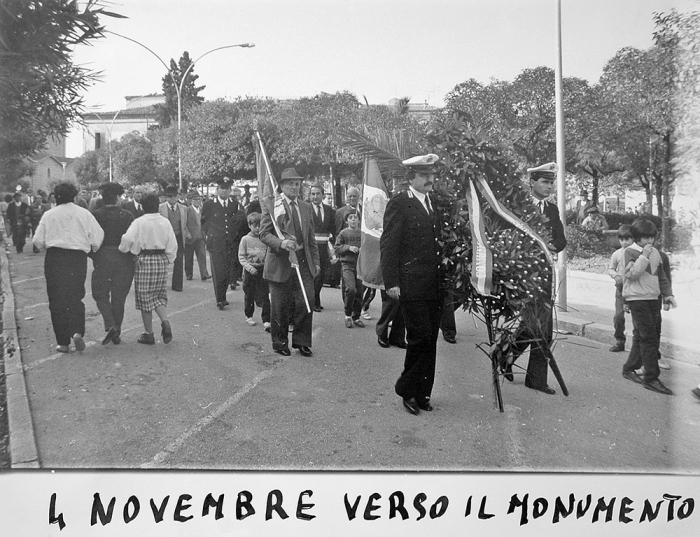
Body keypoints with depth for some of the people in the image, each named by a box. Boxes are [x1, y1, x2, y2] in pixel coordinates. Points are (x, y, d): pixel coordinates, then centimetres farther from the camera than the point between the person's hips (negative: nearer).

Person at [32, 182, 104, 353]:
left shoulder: (48, 215, 2)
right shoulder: (84, 214, 1)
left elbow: (38, 241, 2)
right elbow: (97, 238, -2)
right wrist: (92, 249, 18)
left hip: (54, 259, 0)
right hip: (78, 259, 0)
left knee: (57, 300, 7)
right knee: (75, 297, 11)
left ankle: (63, 342, 7)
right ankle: (77, 331, -13)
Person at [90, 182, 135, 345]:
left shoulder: (95, 215, -5)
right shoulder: (127, 216, -5)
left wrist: (91, 255, 11)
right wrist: (133, 255, 9)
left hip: (102, 258, -1)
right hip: (123, 259, 1)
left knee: (100, 294, 13)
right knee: (119, 297, 10)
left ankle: (110, 325, -7)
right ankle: (117, 333, 16)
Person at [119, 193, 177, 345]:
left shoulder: (139, 222, -7)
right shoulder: (165, 222, 3)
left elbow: (127, 239, -18)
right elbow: (173, 244, 2)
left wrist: (122, 250, 1)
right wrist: (168, 260, 14)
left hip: (144, 260, -3)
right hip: (161, 260, 3)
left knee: (145, 298, 5)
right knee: (159, 295, 15)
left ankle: (149, 334, 10)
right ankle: (165, 322, -9)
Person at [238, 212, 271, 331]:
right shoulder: (245, 239, -1)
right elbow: (241, 257, -3)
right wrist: (249, 267, -16)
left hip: (263, 270, 1)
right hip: (250, 271, -1)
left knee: (265, 296, -4)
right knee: (249, 295, 11)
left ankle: (266, 321, -3)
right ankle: (249, 316, 31)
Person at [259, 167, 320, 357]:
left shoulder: (306, 207, 14)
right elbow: (264, 234, -7)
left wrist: (316, 261, 11)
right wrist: (281, 243, -24)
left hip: (303, 262, 4)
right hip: (280, 262, -4)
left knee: (307, 302, -1)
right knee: (280, 306, 4)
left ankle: (302, 341, 15)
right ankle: (280, 342, 21)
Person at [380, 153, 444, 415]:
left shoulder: (436, 203, 16)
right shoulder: (399, 204, -5)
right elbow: (388, 245, -8)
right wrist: (391, 282, -14)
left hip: (435, 286, 6)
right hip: (411, 285, -6)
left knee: (430, 340, 9)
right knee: (421, 338, -7)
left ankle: (421, 393, 20)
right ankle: (406, 389, 13)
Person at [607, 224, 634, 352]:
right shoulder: (617, 254, 4)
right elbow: (610, 269, 13)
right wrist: (616, 276, -6)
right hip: (621, 288, 2)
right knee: (618, 316, 0)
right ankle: (619, 342, 12)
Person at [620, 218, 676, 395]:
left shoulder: (655, 252, 13)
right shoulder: (630, 252, -7)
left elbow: (661, 276, 20)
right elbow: (632, 274, -20)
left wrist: (668, 294, 11)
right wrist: (644, 256, -18)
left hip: (653, 299, 7)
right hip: (637, 299, -7)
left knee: (641, 337, 12)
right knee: (649, 337, -10)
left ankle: (629, 369, 24)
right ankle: (651, 378, -7)